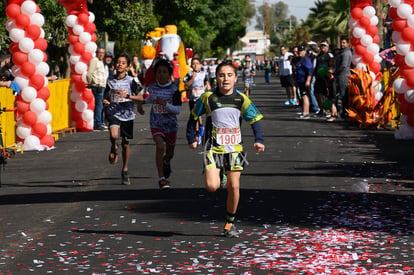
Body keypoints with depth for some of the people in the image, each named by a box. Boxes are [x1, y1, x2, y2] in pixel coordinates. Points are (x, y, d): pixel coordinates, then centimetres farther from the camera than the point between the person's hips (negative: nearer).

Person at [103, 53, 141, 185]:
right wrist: (105, 101, -4)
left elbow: (140, 97, -3)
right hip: (113, 113, 0)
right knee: (113, 135, -28)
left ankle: (125, 170, 22)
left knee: (125, 143, 7)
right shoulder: (110, 80, 4)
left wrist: (128, 96, -18)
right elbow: (106, 94, 18)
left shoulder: (130, 81, -3)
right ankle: (114, 149, 8)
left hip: (127, 114, 0)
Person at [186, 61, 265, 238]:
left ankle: (230, 223, 16)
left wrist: (259, 140, -6)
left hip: (234, 148, 2)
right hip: (213, 148, -2)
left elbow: (254, 120, 7)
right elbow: (194, 117, 8)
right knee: (212, 187, -17)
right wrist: (191, 139, 7)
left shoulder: (242, 99, -2)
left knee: (234, 186, -1)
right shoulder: (207, 98, -6)